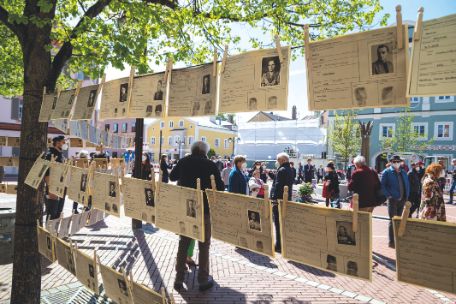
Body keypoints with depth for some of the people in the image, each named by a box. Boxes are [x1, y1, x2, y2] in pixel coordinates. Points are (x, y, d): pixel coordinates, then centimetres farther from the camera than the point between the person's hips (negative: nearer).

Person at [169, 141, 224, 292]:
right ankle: (203, 280, 17)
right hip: (203, 208, -3)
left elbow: (172, 177, 13)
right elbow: (220, 187, -8)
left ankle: (179, 278, 19)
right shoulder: (211, 165, -11)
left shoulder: (184, 161, -2)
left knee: (183, 242, 15)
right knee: (204, 244, 10)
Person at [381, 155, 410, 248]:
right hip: (392, 199, -6)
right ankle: (391, 241, 1)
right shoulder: (386, 172, -4)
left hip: (402, 199, 6)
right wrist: (388, 195, -16)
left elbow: (407, 185, 17)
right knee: (393, 220, -5)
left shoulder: (403, 173, 14)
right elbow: (383, 185, -7)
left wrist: (406, 196, 7)